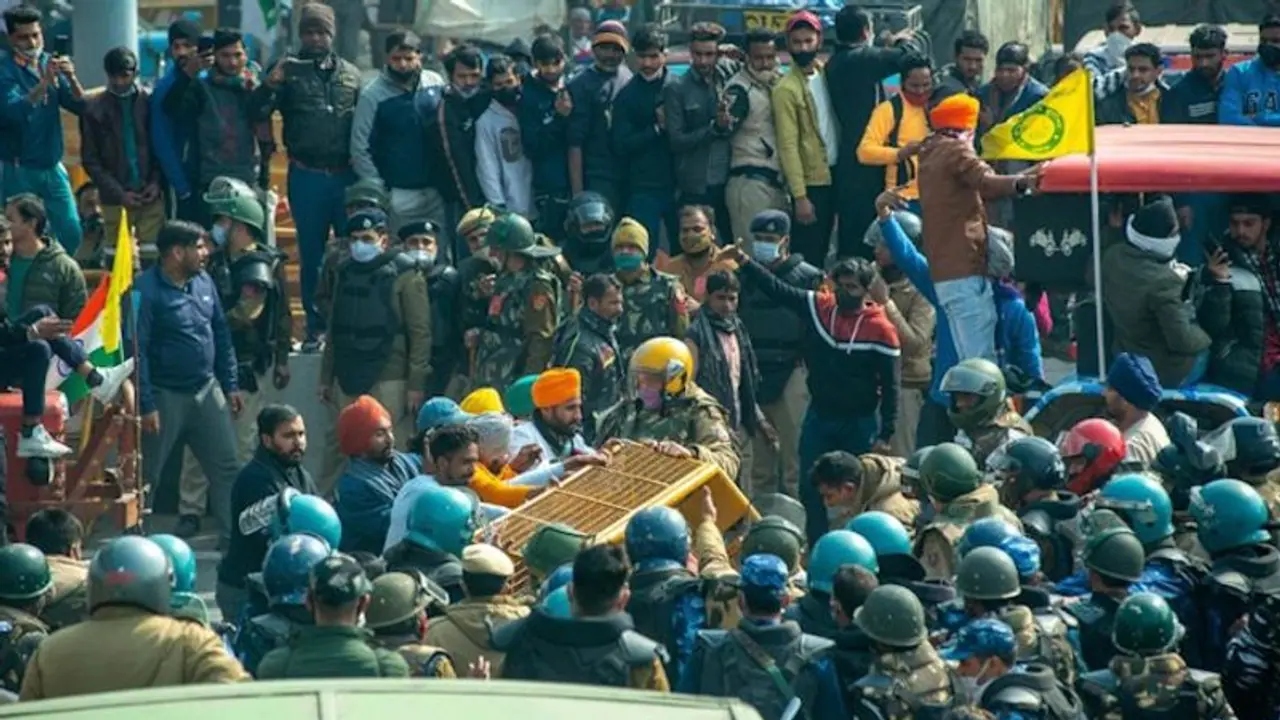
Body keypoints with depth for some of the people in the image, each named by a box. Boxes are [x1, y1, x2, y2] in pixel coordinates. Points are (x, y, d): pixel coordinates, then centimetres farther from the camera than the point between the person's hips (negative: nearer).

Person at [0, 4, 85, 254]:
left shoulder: (50, 63, 6)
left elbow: (79, 106, 1)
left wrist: (71, 78, -18)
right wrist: (45, 82, -36)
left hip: (52, 166, 5)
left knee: (71, 232, 0)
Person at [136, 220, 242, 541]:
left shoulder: (204, 282, 5)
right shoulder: (146, 291, -16)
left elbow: (221, 334, 13)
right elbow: (138, 351, -18)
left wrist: (230, 385, 11)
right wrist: (146, 405, -19)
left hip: (206, 390, 6)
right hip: (165, 395, -6)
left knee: (225, 466, 6)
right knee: (147, 474, 4)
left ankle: (235, 535, 12)